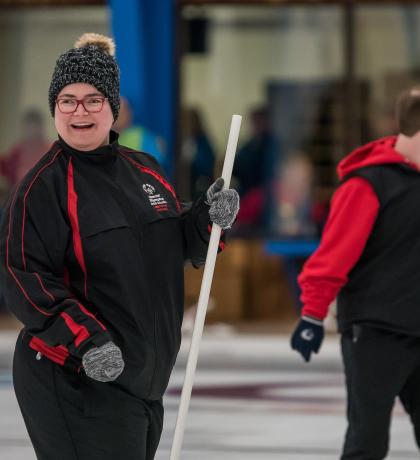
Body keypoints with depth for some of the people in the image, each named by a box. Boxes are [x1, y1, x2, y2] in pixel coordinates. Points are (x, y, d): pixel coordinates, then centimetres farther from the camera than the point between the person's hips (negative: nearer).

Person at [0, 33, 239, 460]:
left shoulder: (145, 170, 10)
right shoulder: (44, 184, -11)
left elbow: (177, 246, 21)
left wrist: (209, 217, 0)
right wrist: (82, 341, -26)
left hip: (145, 377, 8)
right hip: (73, 382, -7)